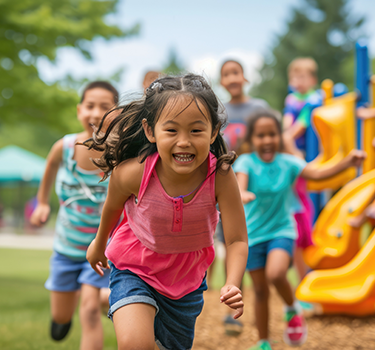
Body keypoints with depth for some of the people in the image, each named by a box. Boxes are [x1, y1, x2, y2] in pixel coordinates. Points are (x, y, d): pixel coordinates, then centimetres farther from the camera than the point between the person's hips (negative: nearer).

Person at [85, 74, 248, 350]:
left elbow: (237, 240, -24)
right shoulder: (132, 173, -30)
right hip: (134, 267, -2)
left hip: (187, 277, 2)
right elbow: (113, 207, -7)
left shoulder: (221, 177, -30)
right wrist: (99, 243, 13)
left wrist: (233, 285, -43)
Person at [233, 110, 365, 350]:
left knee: (275, 274, -28)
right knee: (260, 291, 8)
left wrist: (349, 162, -31)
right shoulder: (246, 162, -11)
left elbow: (318, 174, -17)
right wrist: (242, 194, -54)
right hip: (253, 234, 1)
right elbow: (240, 184, -29)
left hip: (281, 230, 0)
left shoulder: (288, 163, -7)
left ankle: (293, 309, 4)